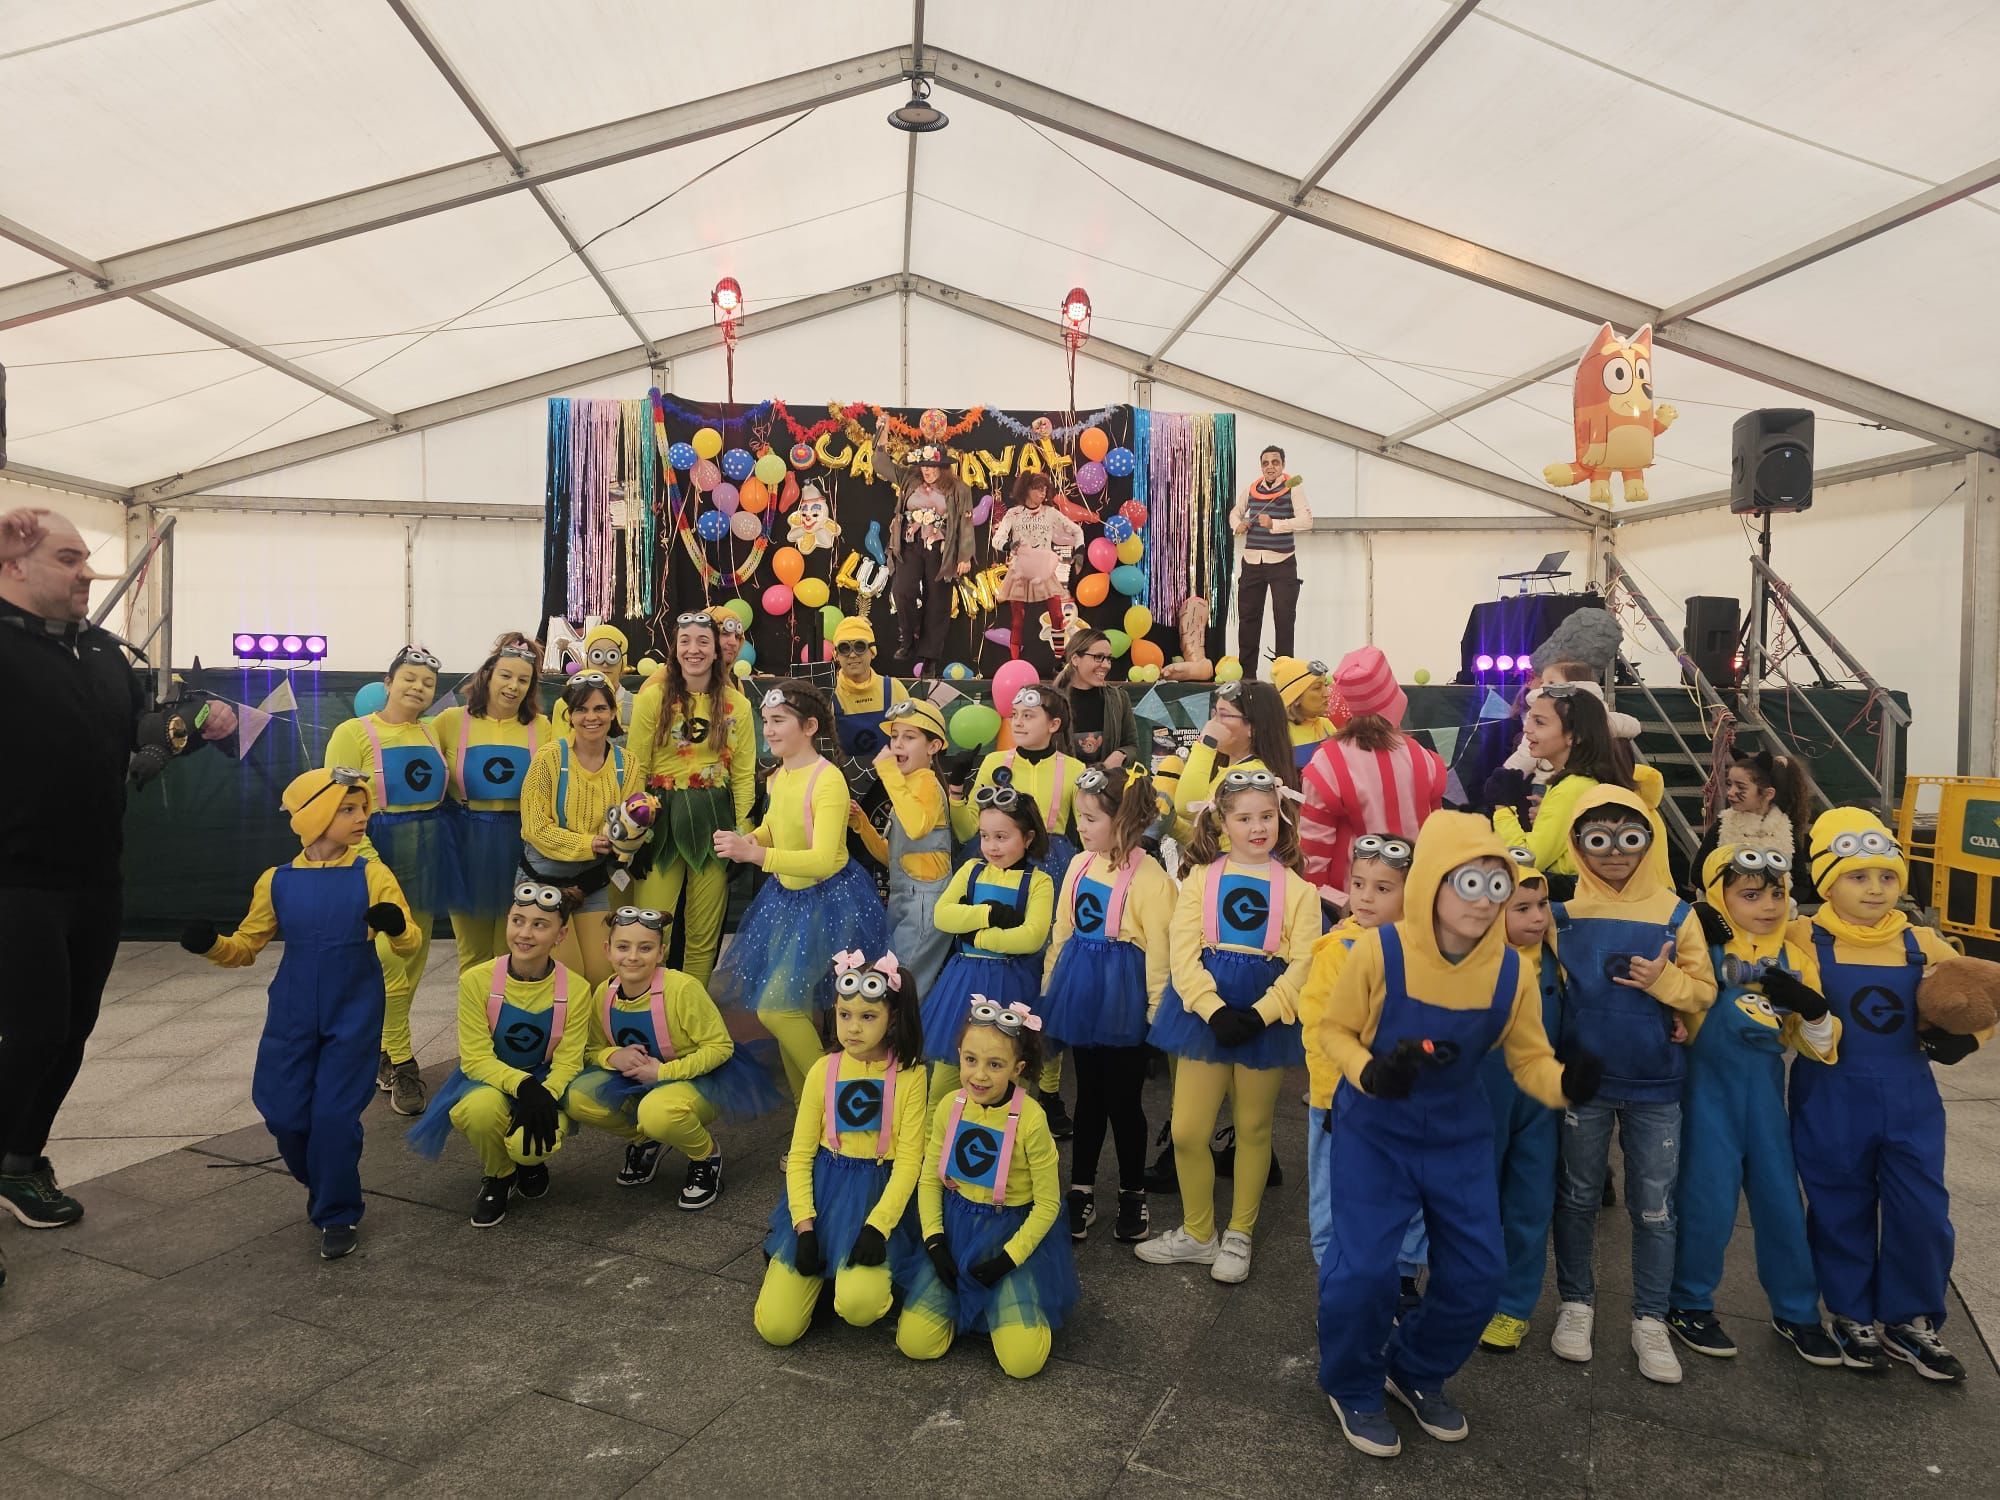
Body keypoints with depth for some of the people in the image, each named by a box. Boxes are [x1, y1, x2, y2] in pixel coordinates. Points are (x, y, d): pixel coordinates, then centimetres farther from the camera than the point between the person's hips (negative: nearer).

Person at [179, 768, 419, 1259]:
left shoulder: (372, 876, -6)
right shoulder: (277, 881, -1)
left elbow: (410, 941, -9)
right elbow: (246, 946, 6)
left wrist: (396, 926, -31)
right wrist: (211, 944, -14)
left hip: (353, 1020, -3)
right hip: (291, 1019, 3)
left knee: (334, 1115, -4)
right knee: (284, 1116, 6)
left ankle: (338, 1215, 15)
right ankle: (326, 1186, 34)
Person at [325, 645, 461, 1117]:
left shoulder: (434, 732, 10)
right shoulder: (354, 732, -4)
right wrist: (367, 860, -21)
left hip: (428, 858, 5)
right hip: (377, 854, -5)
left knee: (414, 959, 10)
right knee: (389, 960, -9)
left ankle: (380, 1053, 26)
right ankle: (400, 1064, 5)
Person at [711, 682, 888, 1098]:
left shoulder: (828, 780, -22)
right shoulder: (776, 777, 2)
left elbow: (823, 860, -31)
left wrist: (754, 854, -37)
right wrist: (745, 841, -3)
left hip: (829, 900, -8)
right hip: (786, 896, 8)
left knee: (776, 1007, -9)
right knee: (792, 1007, 14)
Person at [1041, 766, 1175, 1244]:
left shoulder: (1148, 876, -15)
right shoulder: (1080, 865, 3)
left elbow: (1159, 948, -14)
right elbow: (1062, 931, 11)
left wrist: (1156, 1009, -12)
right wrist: (1049, 985, 12)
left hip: (1124, 996, -5)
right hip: (1081, 989, 6)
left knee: (1123, 1100, 7)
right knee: (1088, 1094, 17)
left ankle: (1132, 1196, 26)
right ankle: (1081, 1191, 28)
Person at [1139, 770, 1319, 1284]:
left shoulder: (1297, 888, 0)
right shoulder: (1201, 878, 2)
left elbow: (1303, 964, -7)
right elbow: (1183, 953, -6)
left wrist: (1259, 1015, -19)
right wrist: (1215, 1011, -19)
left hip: (1266, 1018, 0)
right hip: (1206, 1010, 1)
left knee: (1253, 1129, 13)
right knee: (1187, 1130, 1)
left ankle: (1239, 1235, 31)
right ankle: (1197, 1234, 23)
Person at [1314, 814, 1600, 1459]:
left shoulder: (1511, 972, -13)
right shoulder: (1378, 951, -22)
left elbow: (1528, 1057, -3)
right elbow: (1334, 1029, -9)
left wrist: (1566, 1084, -25)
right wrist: (1368, 1074, -28)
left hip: (1460, 1139, 4)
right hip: (1373, 1133, -4)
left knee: (1476, 1274, 7)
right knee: (1364, 1267, -8)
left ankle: (1417, 1372, 36)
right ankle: (1353, 1389, 21)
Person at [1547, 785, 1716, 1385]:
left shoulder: (1676, 914, -4)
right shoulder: (1562, 912, -5)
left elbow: (1705, 991, -1)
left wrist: (1665, 981, -20)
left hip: (1655, 1086, 0)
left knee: (1654, 1207, 9)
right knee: (1578, 1197, 13)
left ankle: (1650, 1320, 24)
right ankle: (1576, 1302, 29)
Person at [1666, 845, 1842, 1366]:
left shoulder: (1796, 958, 4)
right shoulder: (1701, 945, -10)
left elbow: (1818, 1048, 9)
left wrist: (1815, 1010, -13)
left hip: (1765, 1088, 5)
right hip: (1709, 1084, -5)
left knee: (1781, 1199, 13)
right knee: (1709, 1198, 0)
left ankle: (1796, 1312, 31)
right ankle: (1689, 1304, 20)